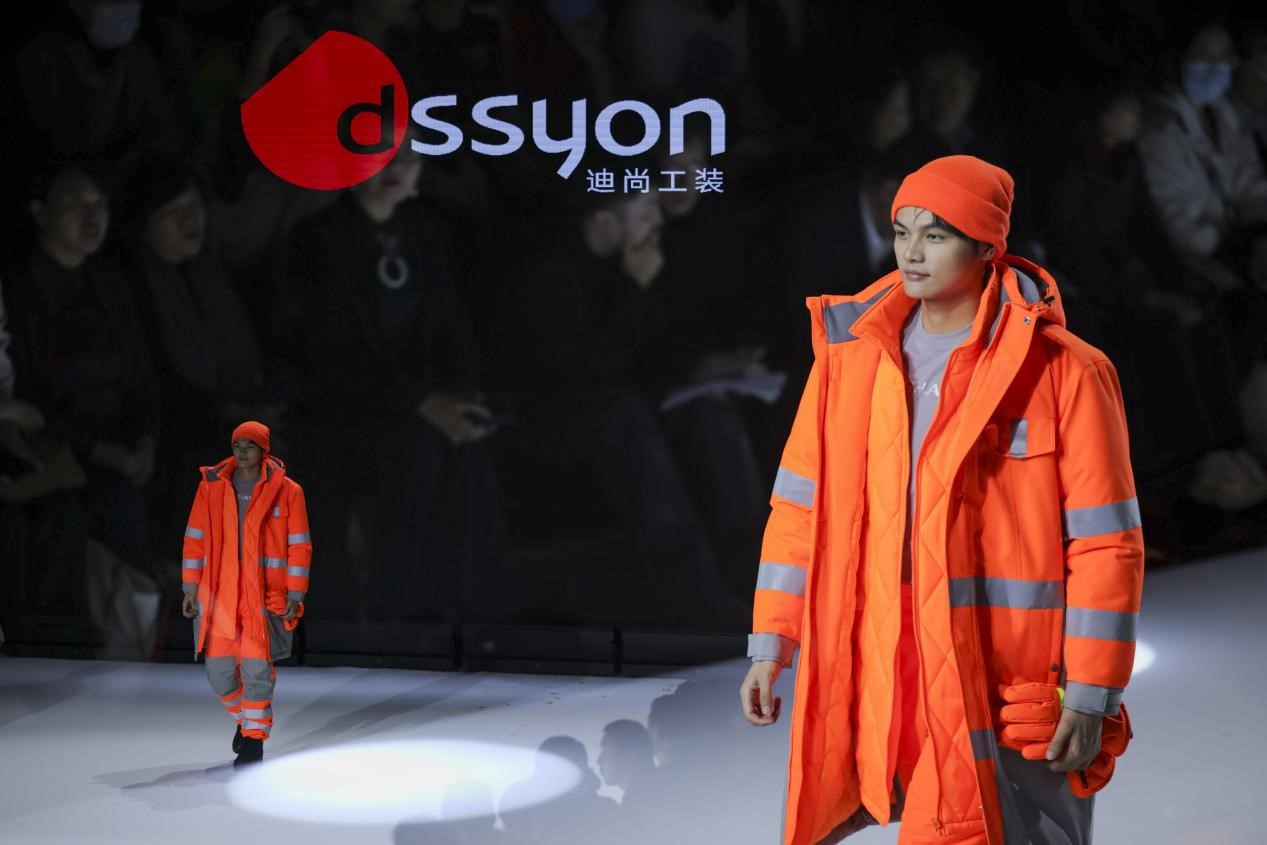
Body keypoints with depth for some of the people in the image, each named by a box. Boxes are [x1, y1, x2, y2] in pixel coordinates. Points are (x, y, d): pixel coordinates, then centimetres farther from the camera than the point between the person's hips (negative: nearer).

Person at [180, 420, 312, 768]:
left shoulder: (286, 491, -2)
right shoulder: (211, 486, 4)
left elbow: (299, 545, -1)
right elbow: (195, 539, 7)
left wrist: (295, 595, -6)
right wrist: (191, 587, 2)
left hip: (265, 596, -3)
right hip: (219, 595, 3)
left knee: (257, 668, -7)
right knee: (219, 670, 5)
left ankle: (254, 738, 7)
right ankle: (245, 717, 33)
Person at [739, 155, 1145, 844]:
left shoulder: (1063, 372, -6)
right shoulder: (850, 354, 6)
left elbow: (1106, 543, -5)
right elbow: (802, 508, 10)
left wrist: (1091, 699, -7)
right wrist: (770, 646, 7)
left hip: (1005, 696, -3)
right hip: (867, 692, 4)